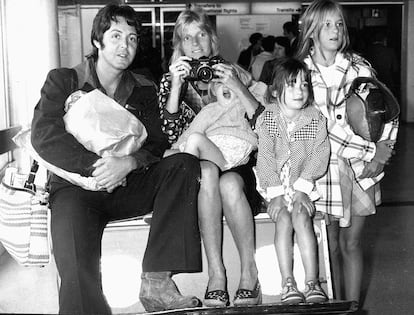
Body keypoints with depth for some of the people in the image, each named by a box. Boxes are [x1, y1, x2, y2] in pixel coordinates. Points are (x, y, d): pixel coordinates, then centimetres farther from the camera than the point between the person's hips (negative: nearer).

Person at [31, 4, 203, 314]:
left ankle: (156, 280, -27)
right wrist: (97, 165, -19)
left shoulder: (144, 90, 14)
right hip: (76, 186, -4)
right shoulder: (63, 80, 4)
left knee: (185, 163, -24)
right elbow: (44, 136, -11)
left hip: (128, 185, 4)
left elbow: (157, 145, 3)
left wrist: (129, 163, -20)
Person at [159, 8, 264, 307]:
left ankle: (249, 272, -24)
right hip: (195, 167, 0)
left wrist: (237, 87, -17)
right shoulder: (171, 80, 10)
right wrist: (176, 85, -15)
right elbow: (170, 135, -6)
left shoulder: (232, 73, 10)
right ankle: (216, 274, -33)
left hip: (237, 164, 0)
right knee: (208, 172, -35)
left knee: (229, 183, -34)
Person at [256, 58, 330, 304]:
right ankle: (288, 283, -25)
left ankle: (313, 282, -27)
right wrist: (276, 192, -16)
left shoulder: (316, 119, 4)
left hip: (304, 187, 0)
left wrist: (301, 188, -15)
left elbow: (319, 156, -4)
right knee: (283, 218, -26)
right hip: (275, 186, 0)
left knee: (301, 216, -27)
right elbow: (265, 158, -5)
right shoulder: (268, 119, 2)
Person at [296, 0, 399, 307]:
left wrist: (383, 150, -7)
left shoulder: (359, 66, 2)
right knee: (330, 245, 7)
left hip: (360, 168, 1)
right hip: (322, 168, -1)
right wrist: (371, 149, -14)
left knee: (351, 243, 6)